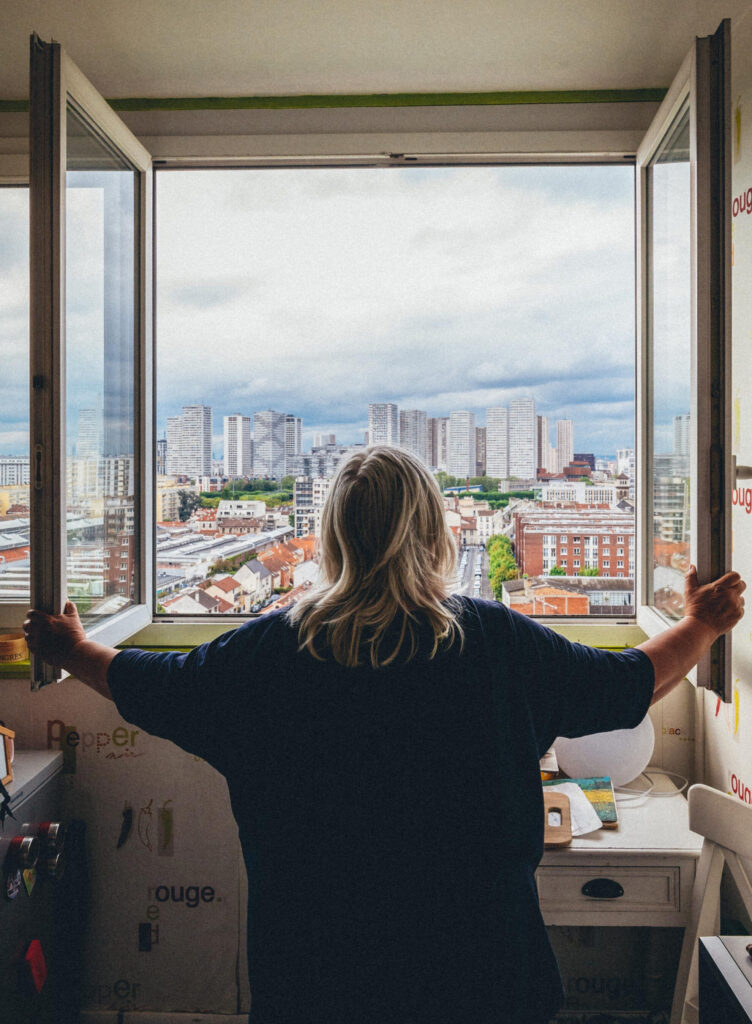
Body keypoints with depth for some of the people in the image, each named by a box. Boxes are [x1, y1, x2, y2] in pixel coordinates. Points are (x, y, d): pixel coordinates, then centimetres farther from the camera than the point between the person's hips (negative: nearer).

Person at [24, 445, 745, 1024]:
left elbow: (151, 687, 2)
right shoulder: (499, 642, -15)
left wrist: (71, 650, 23)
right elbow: (631, 684, -1)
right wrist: (700, 626, 19)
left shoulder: (266, 650, -14)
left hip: (312, 965, 1)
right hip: (477, 963, 0)